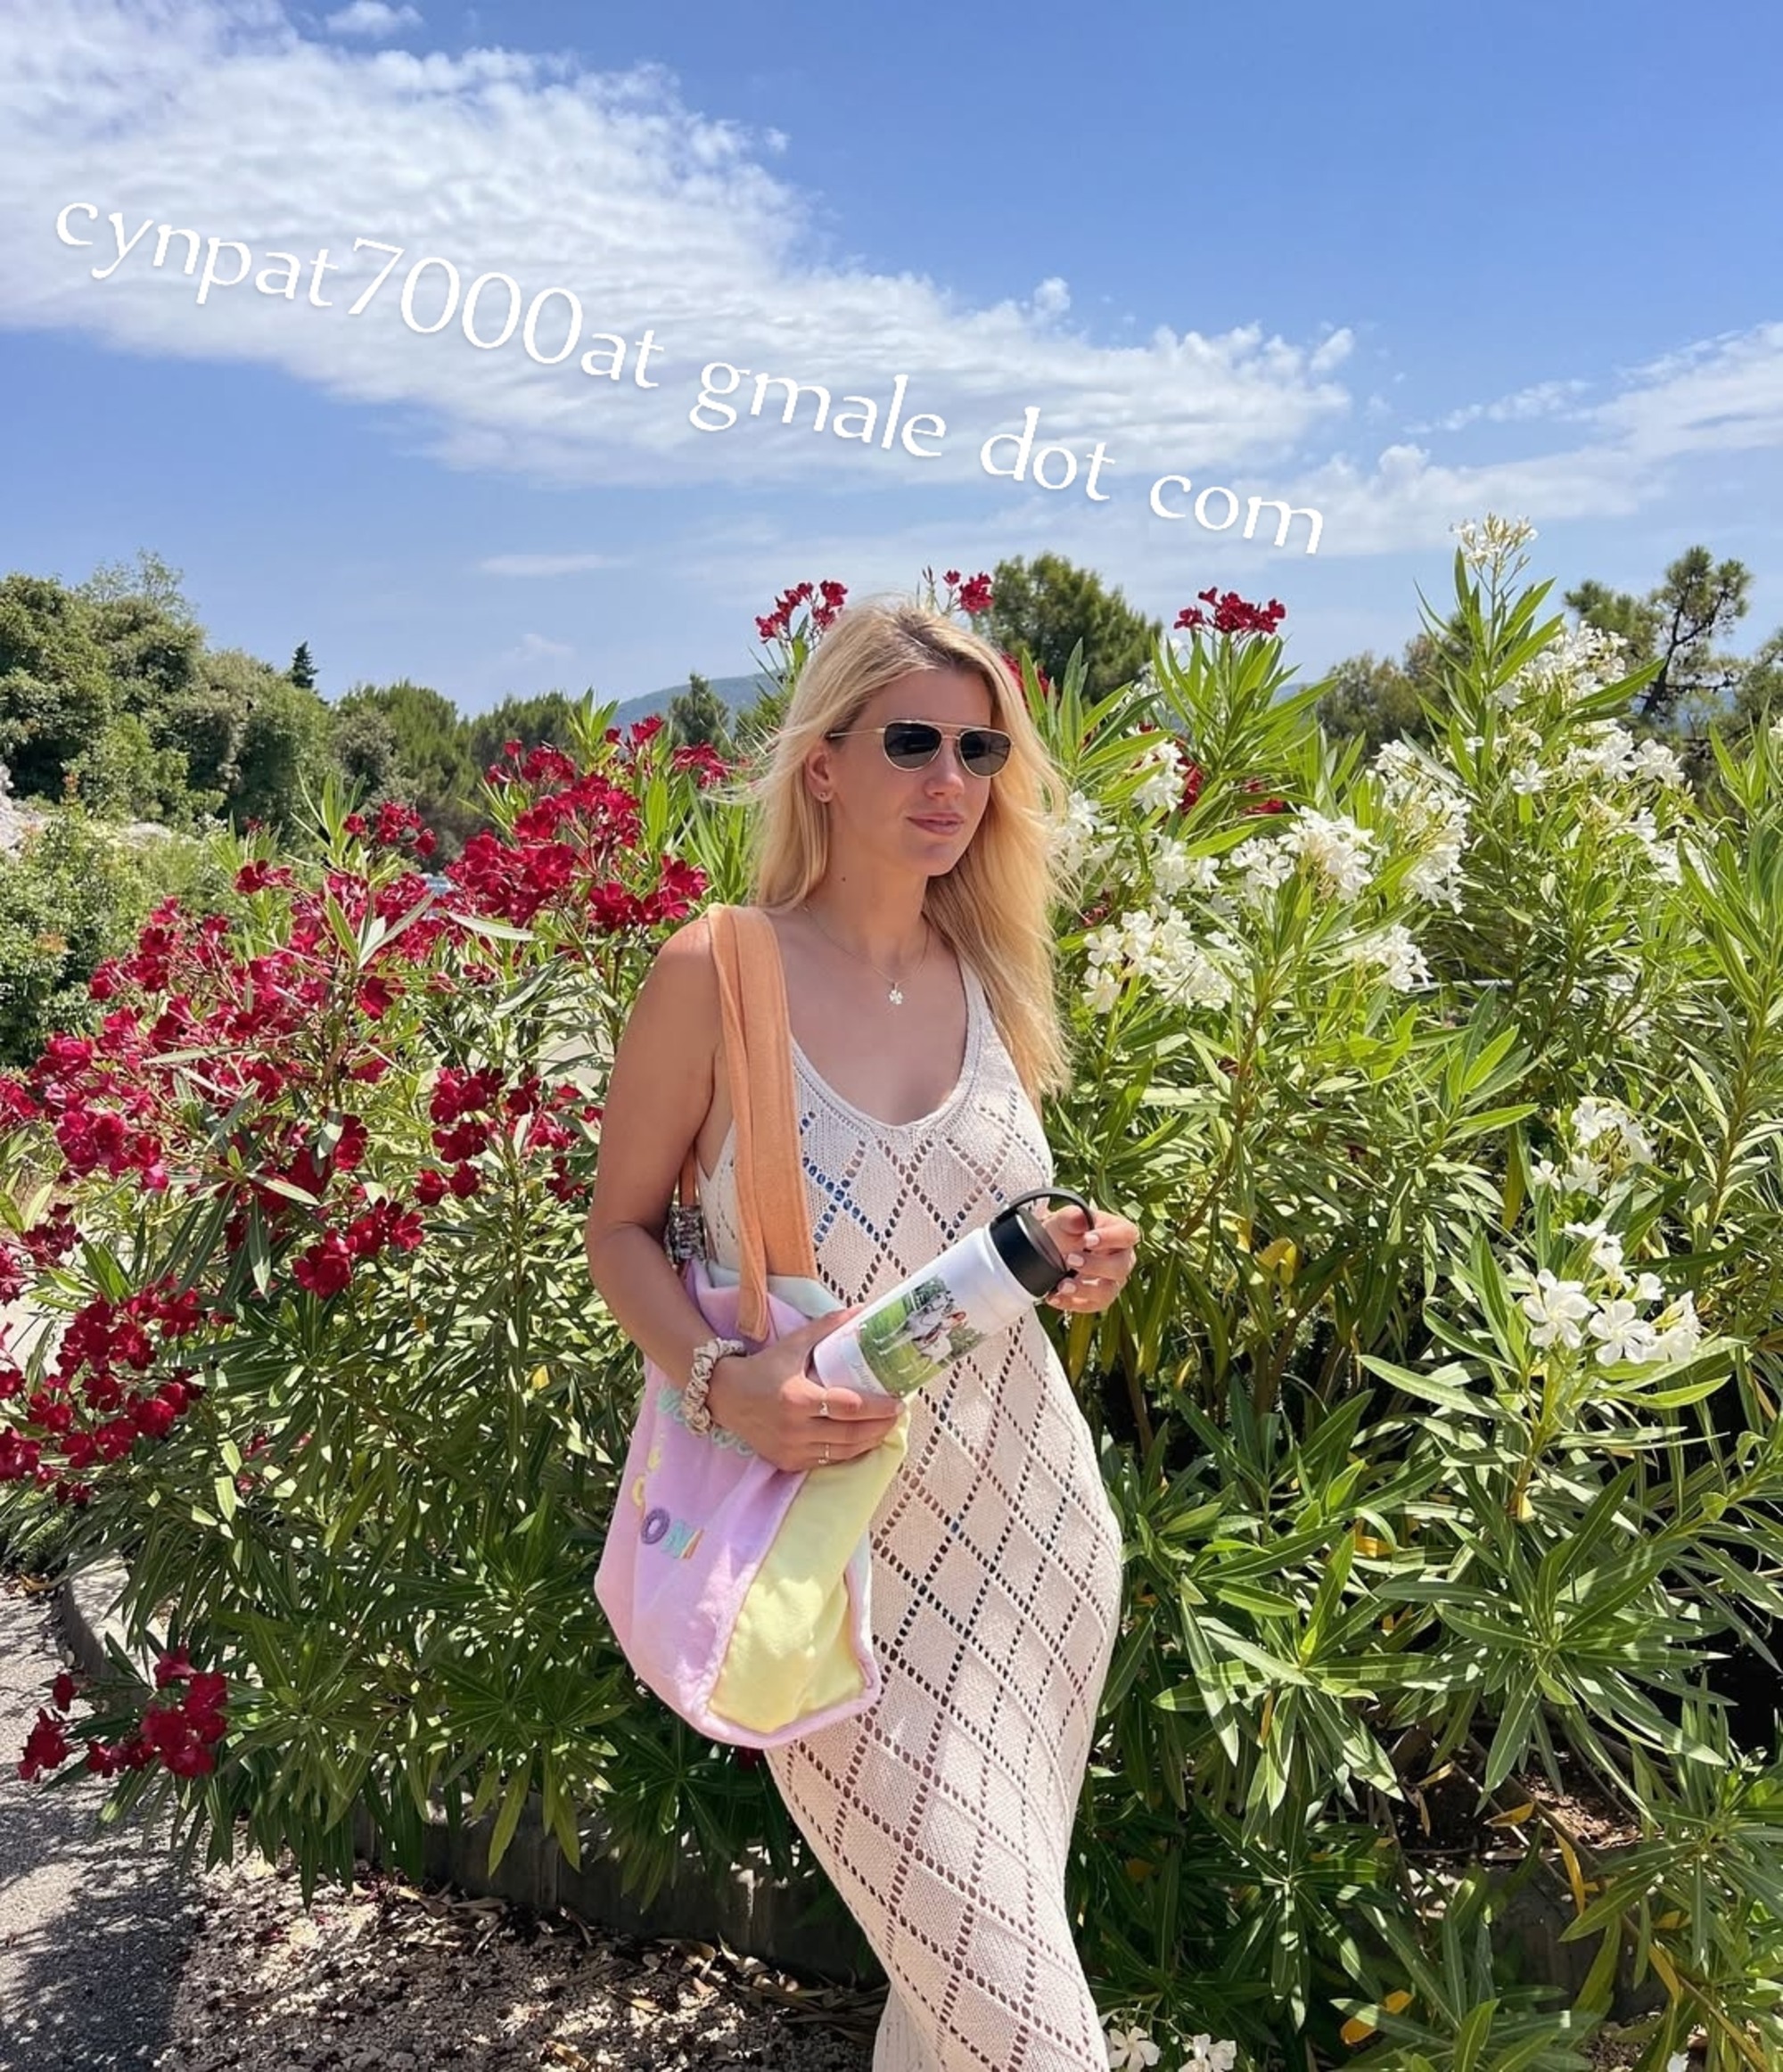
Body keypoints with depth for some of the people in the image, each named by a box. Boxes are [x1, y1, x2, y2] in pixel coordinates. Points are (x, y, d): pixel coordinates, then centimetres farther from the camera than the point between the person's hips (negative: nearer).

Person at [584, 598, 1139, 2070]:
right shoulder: (715, 973, -13)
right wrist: (723, 1382, -21)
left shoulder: (989, 971, 3)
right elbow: (623, 1230, -4)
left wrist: (1073, 1256, -5)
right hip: (842, 1536, -4)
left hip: (1032, 1509, 5)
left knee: (963, 1953, 19)